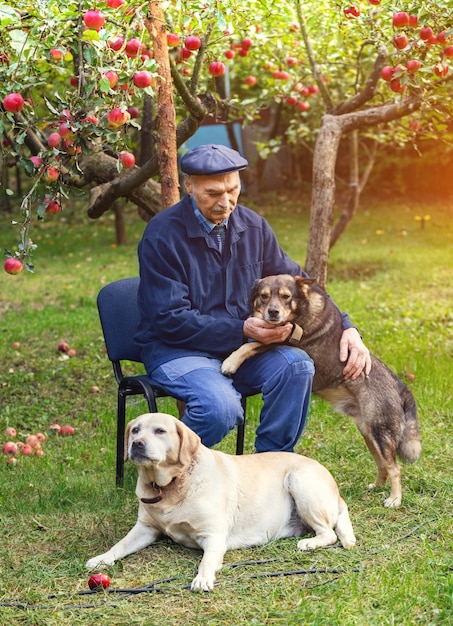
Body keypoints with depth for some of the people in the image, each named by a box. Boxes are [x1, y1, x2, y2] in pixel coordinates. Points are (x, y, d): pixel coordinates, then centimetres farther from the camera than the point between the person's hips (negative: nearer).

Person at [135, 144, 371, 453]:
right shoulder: (162, 235, -14)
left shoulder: (252, 226, 3)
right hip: (177, 349, -5)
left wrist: (346, 328, -3)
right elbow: (170, 319, -17)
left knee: (297, 366, -24)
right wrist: (242, 330, -25)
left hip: (241, 346, 5)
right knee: (221, 406, -34)